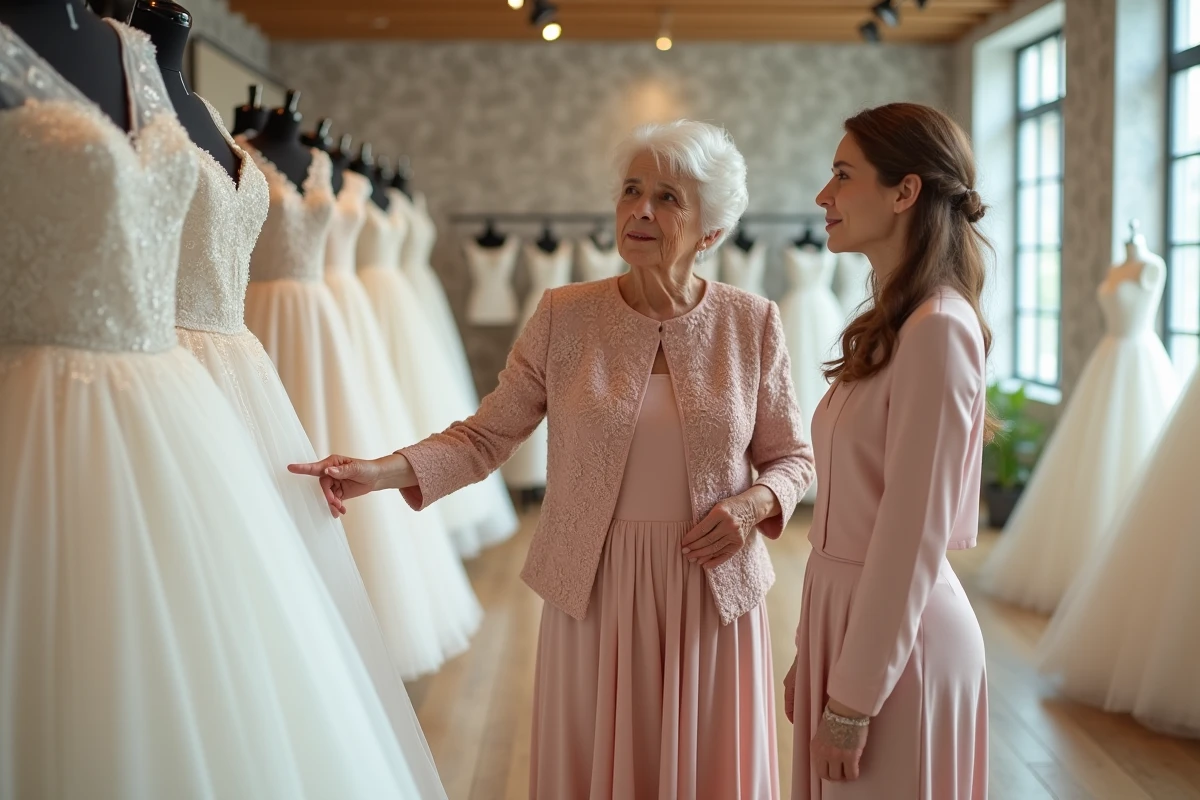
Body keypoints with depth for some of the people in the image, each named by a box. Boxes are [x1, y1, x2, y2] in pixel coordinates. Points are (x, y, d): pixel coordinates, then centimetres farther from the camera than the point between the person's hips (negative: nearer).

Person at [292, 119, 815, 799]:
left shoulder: (752, 324, -2)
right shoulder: (564, 316, -2)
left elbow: (793, 458, 7)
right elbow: (486, 436, -2)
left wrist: (754, 503, -13)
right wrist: (380, 473, -15)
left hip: (711, 595, 0)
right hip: (595, 593, 0)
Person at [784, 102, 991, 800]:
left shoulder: (938, 329, -18)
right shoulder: (891, 323, 9)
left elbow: (913, 534, -21)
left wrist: (852, 702, -18)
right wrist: (816, 653, 13)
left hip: (900, 637, -8)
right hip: (847, 612, 8)